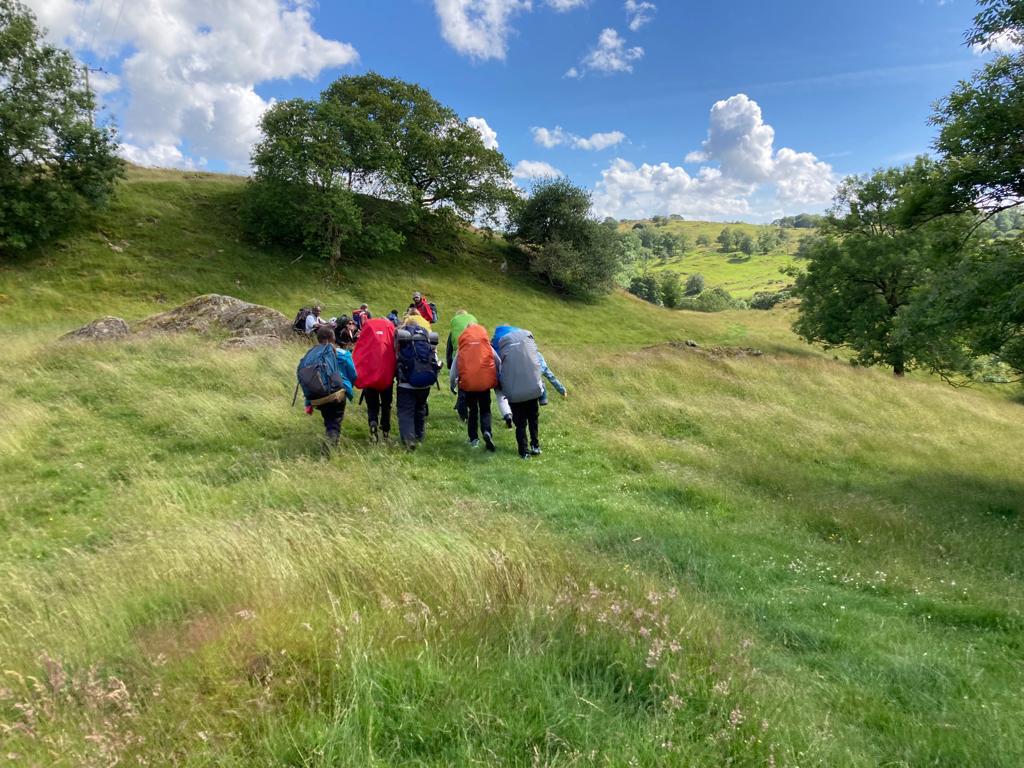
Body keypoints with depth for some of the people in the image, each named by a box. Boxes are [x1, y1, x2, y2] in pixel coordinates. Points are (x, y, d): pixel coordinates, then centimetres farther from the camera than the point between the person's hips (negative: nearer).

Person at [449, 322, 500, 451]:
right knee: (485, 410, 11)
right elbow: (499, 363, 8)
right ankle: (486, 432, -16)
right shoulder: (488, 348, 6)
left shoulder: (461, 351, 6)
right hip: (485, 383, -1)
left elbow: (453, 370, 7)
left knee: (473, 411, 19)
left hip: (467, 384, 1)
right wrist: (498, 380, 21)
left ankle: (473, 438, 17)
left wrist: (452, 385, 20)